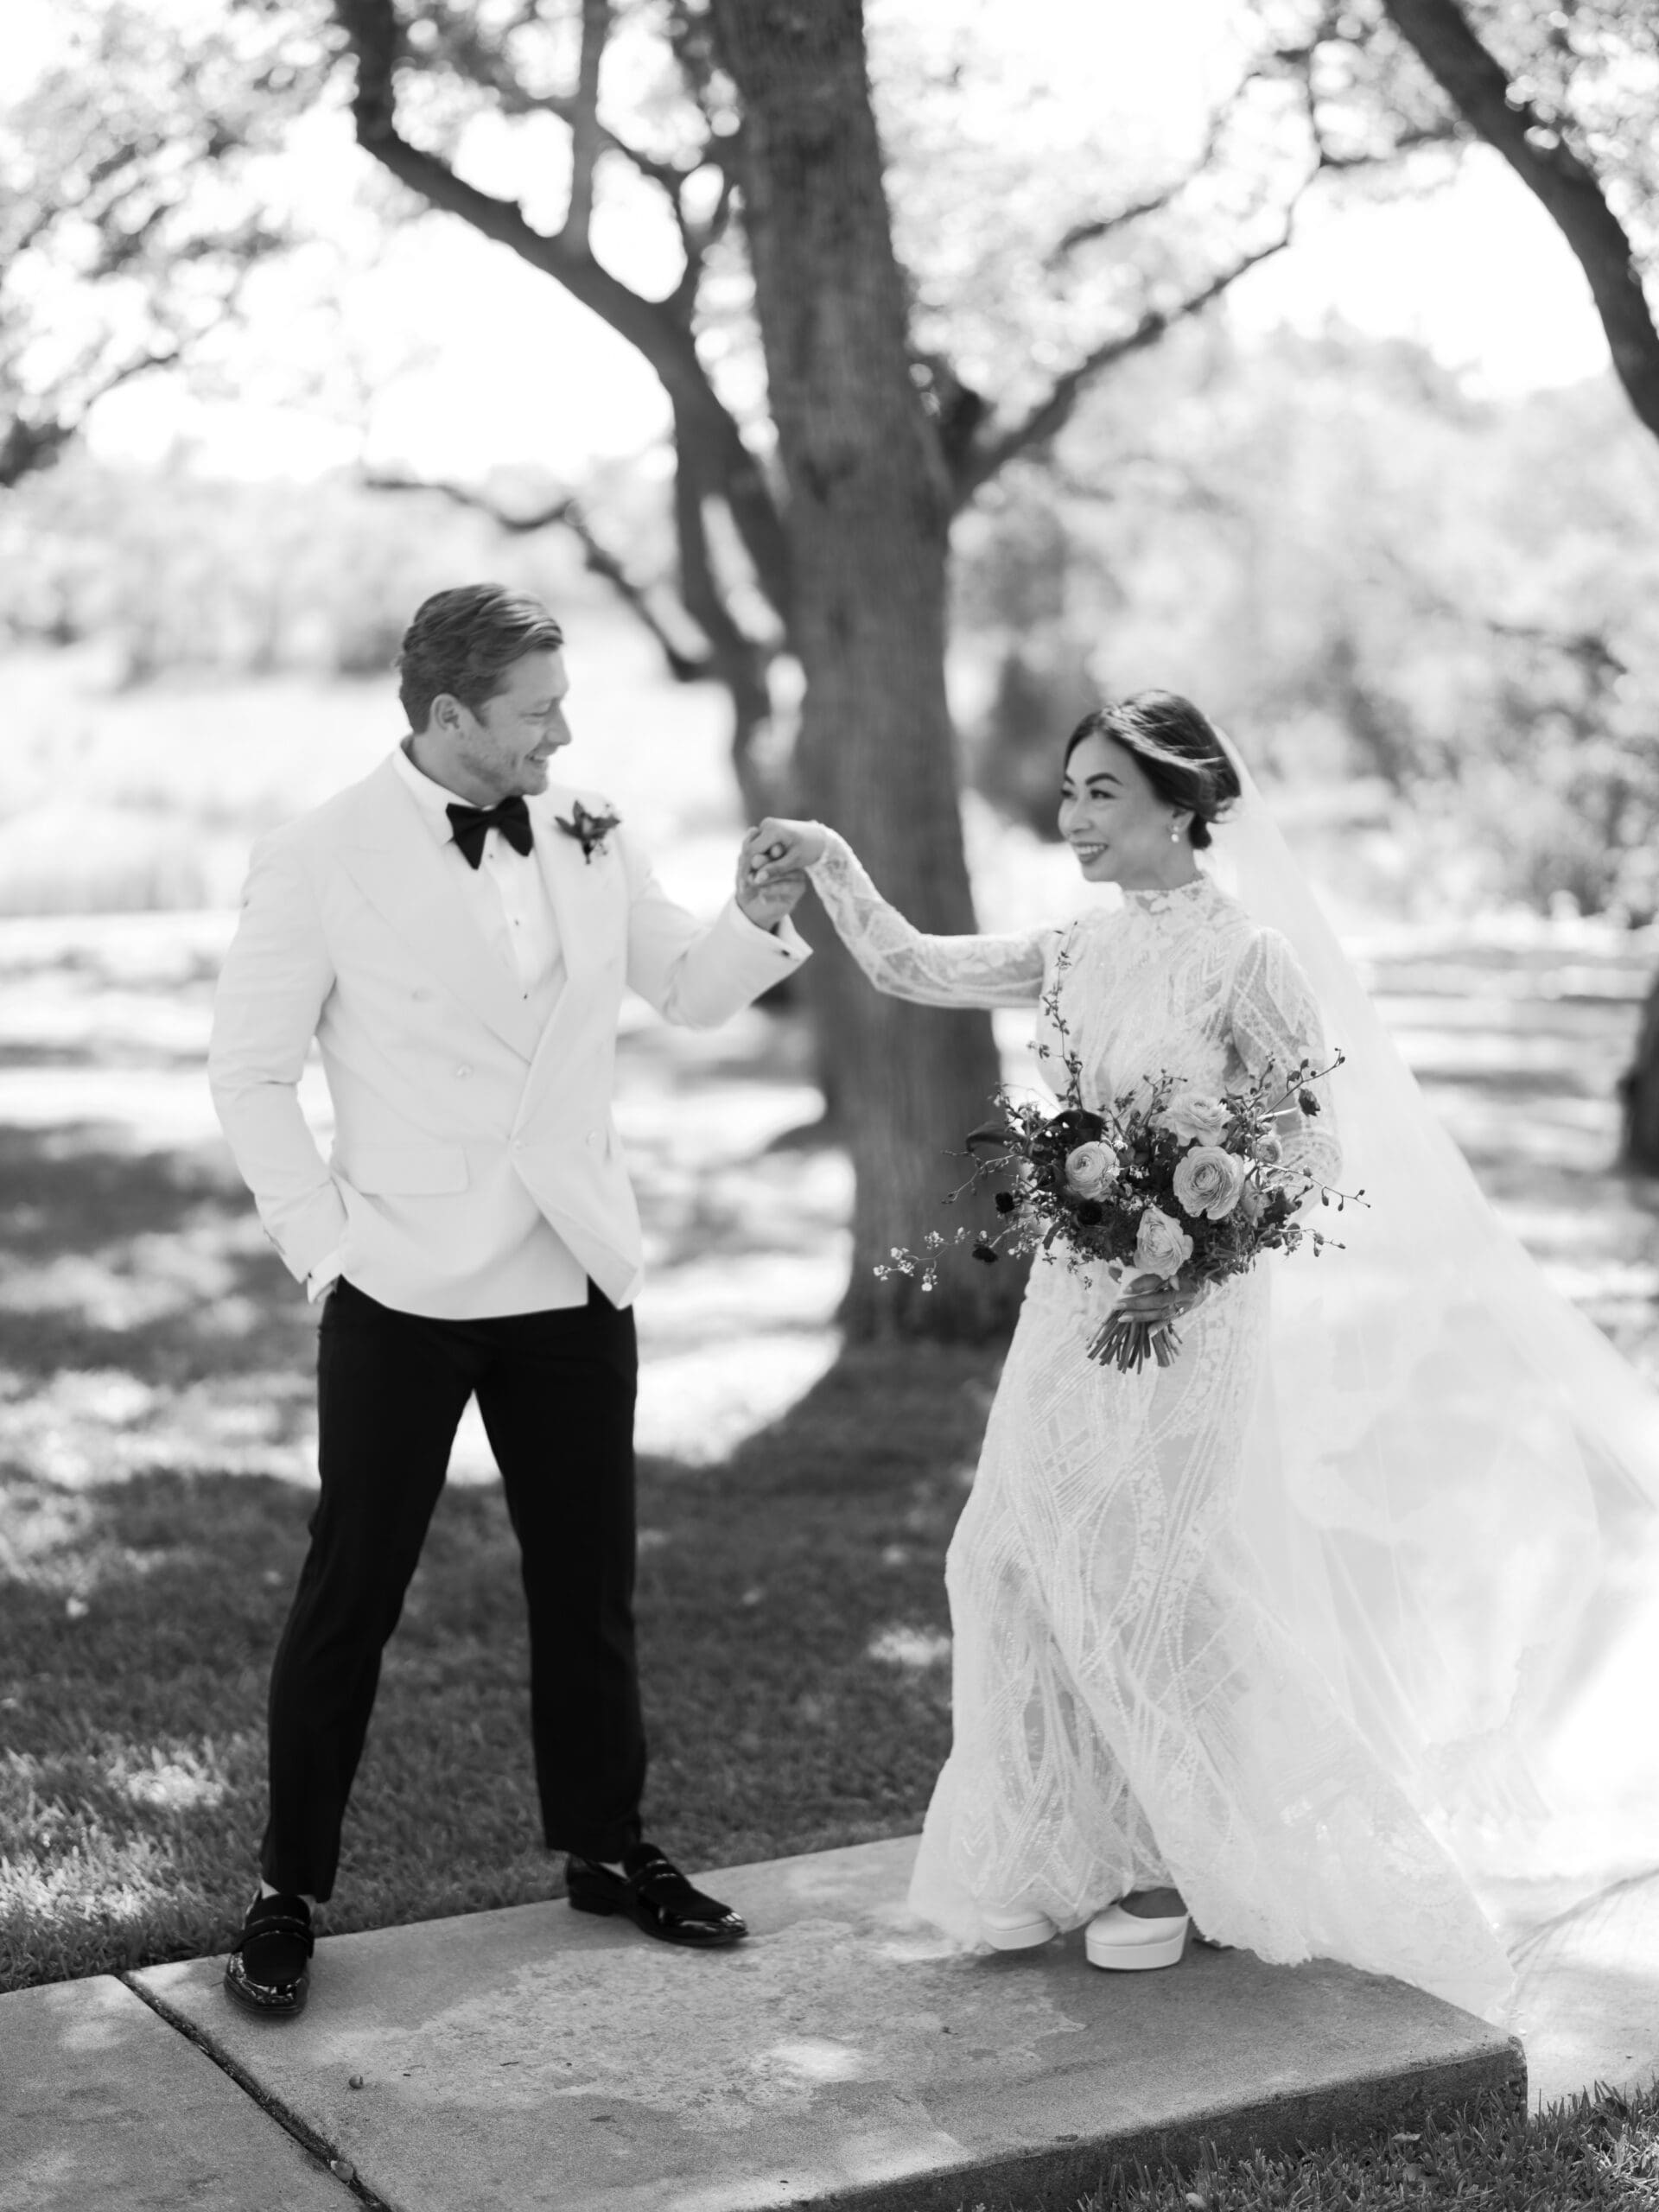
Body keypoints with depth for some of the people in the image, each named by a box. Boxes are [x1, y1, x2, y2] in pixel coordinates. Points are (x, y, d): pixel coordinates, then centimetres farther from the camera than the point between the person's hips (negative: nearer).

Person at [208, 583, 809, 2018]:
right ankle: (290, 1896, 19)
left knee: (591, 1585, 14)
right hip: (407, 1295, -4)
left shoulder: (590, 835, 2)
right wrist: (324, 1238, -9)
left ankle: (607, 1850, 32)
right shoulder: (323, 864, -10)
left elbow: (691, 990, 11)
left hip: (577, 1282, 4)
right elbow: (250, 1071, -3)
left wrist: (760, 921, -9)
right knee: (351, 1596, 5)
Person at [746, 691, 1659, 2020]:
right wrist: (830, 865, 0)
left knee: (1147, 1581, 2)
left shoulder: (1247, 958, -12)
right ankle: (1068, 1855, 20)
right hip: (1074, 1300, 7)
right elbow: (912, 970, 11)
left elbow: (1316, 1152, -11)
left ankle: (1175, 1868, 20)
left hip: (1187, 1312, -6)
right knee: (1025, 1569, 6)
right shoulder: (1079, 954, 7)